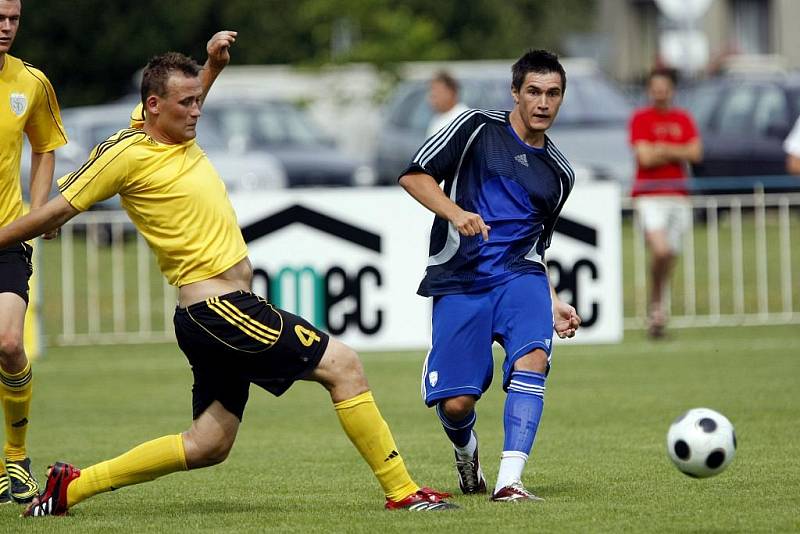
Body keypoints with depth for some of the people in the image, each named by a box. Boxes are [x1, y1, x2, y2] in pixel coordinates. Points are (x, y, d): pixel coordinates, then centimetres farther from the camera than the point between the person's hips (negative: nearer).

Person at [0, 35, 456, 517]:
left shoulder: (179, 137, 12)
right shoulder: (127, 153, -12)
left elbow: (187, 101, 38)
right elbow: (58, 211, -4)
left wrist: (213, 64, 25)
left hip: (223, 311, 10)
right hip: (219, 310, -10)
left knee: (207, 447, 12)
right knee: (343, 364, -10)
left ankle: (71, 486, 15)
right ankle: (402, 491, -8)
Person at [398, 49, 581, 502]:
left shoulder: (559, 172, 17)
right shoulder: (479, 128, 3)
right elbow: (414, 176, -2)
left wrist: (553, 302, 14)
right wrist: (456, 213, -18)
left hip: (519, 277, 3)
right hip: (458, 279, -3)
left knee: (533, 358, -29)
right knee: (456, 404, -7)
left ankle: (509, 481, -34)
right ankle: (467, 451, 31)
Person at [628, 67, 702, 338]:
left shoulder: (683, 118, 12)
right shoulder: (640, 118, -1)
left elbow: (696, 153, 0)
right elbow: (645, 157, -11)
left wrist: (662, 149, -8)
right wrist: (679, 154, -3)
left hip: (678, 195, 5)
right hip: (649, 196, -4)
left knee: (669, 256, 6)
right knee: (660, 251, -21)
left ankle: (656, 312, 18)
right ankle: (656, 305, -3)